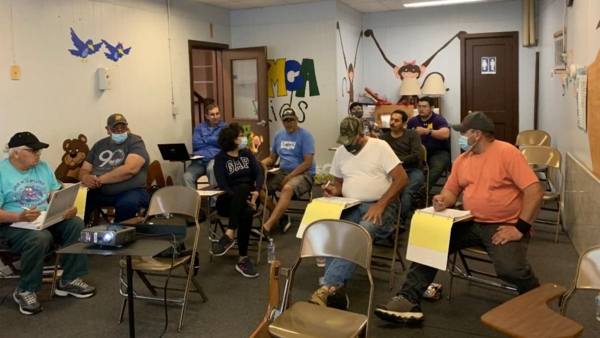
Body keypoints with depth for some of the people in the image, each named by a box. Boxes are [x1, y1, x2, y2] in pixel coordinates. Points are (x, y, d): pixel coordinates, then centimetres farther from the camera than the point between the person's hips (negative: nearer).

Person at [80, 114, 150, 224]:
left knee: (128, 203, -37)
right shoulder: (100, 145, 16)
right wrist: (85, 178, -11)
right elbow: (84, 170, 15)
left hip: (130, 191, -4)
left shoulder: (135, 143, 0)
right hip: (99, 193, 4)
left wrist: (99, 179, -15)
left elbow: (130, 169, -17)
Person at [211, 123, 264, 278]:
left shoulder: (247, 153, 11)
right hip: (229, 199, -2)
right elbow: (223, 185, -11)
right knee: (246, 213, -37)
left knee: (247, 213, -36)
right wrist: (242, 200, -25)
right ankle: (243, 259, -36)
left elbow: (259, 174, 0)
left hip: (248, 196, 3)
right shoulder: (220, 158, 0)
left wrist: (256, 191, -21)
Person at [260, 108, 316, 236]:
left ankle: (267, 226, -43)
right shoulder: (278, 135, 10)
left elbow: (307, 163, -14)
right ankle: (282, 217, -5)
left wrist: (288, 178, -19)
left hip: (304, 174, -6)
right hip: (282, 172, 6)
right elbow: (271, 158, 14)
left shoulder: (305, 135, -8)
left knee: (287, 189, -38)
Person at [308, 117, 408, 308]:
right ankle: (334, 288, -35)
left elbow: (402, 179, -10)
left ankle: (326, 288, -43)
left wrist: (380, 205, -19)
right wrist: (334, 190, -3)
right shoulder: (341, 151, 14)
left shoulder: (380, 147, -4)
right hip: (350, 207, 5)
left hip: (379, 206, -5)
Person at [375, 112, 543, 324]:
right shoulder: (462, 159, 9)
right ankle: (408, 299, -9)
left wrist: (521, 228, -20)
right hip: (471, 224, 6)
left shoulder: (507, 153, -12)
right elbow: (451, 190, 17)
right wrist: (443, 200, -9)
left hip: (504, 226, -6)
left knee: (510, 269, -29)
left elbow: (535, 191, -17)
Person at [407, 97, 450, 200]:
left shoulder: (439, 119, 0)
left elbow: (445, 134, -18)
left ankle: (422, 191, -44)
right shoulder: (413, 121, 12)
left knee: (438, 166, -38)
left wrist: (426, 131, -23)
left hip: (438, 152, -3)